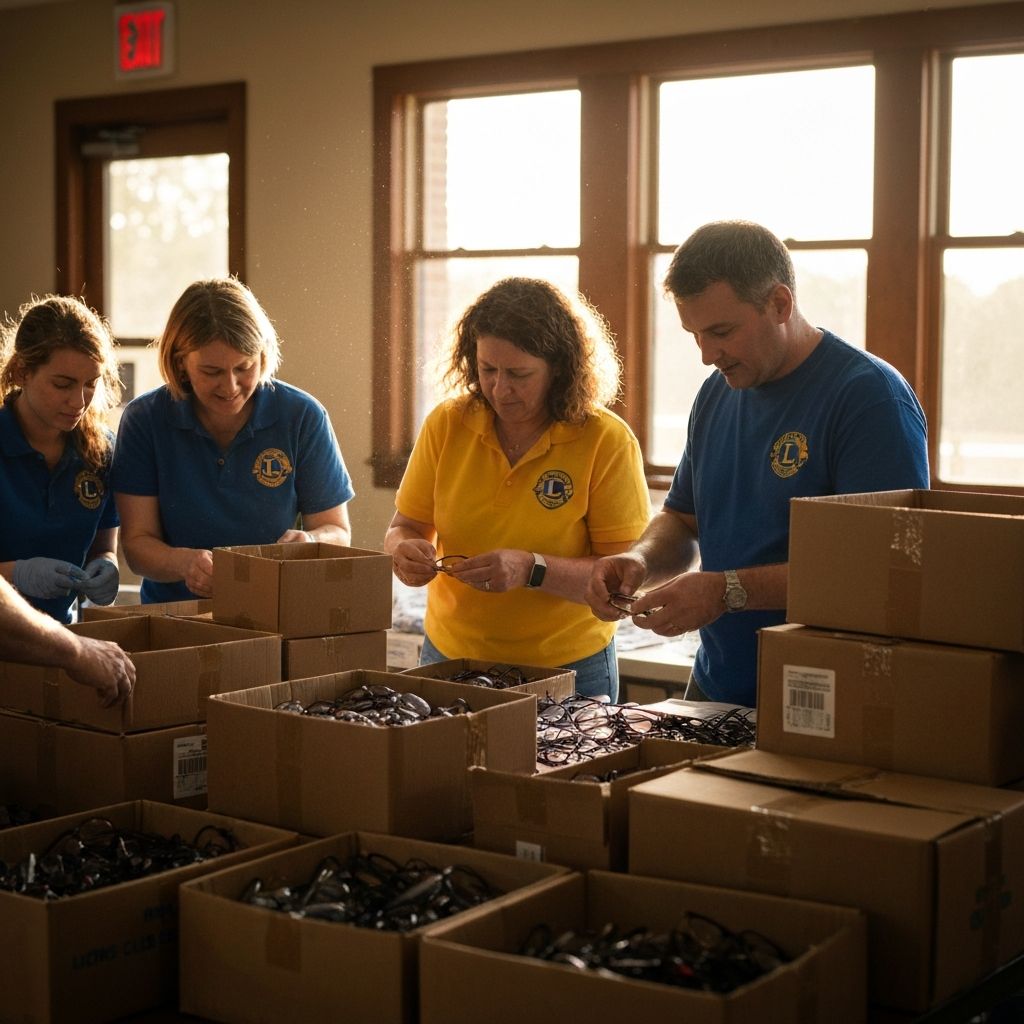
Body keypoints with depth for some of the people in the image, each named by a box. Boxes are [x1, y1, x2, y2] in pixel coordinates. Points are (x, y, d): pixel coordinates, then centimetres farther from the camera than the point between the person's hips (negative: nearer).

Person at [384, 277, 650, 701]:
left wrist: (532, 570, -30)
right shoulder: (446, 425, -4)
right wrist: (406, 551, -20)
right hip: (449, 657, 3)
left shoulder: (607, 442, -14)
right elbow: (404, 528, 4)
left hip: (567, 670, -3)